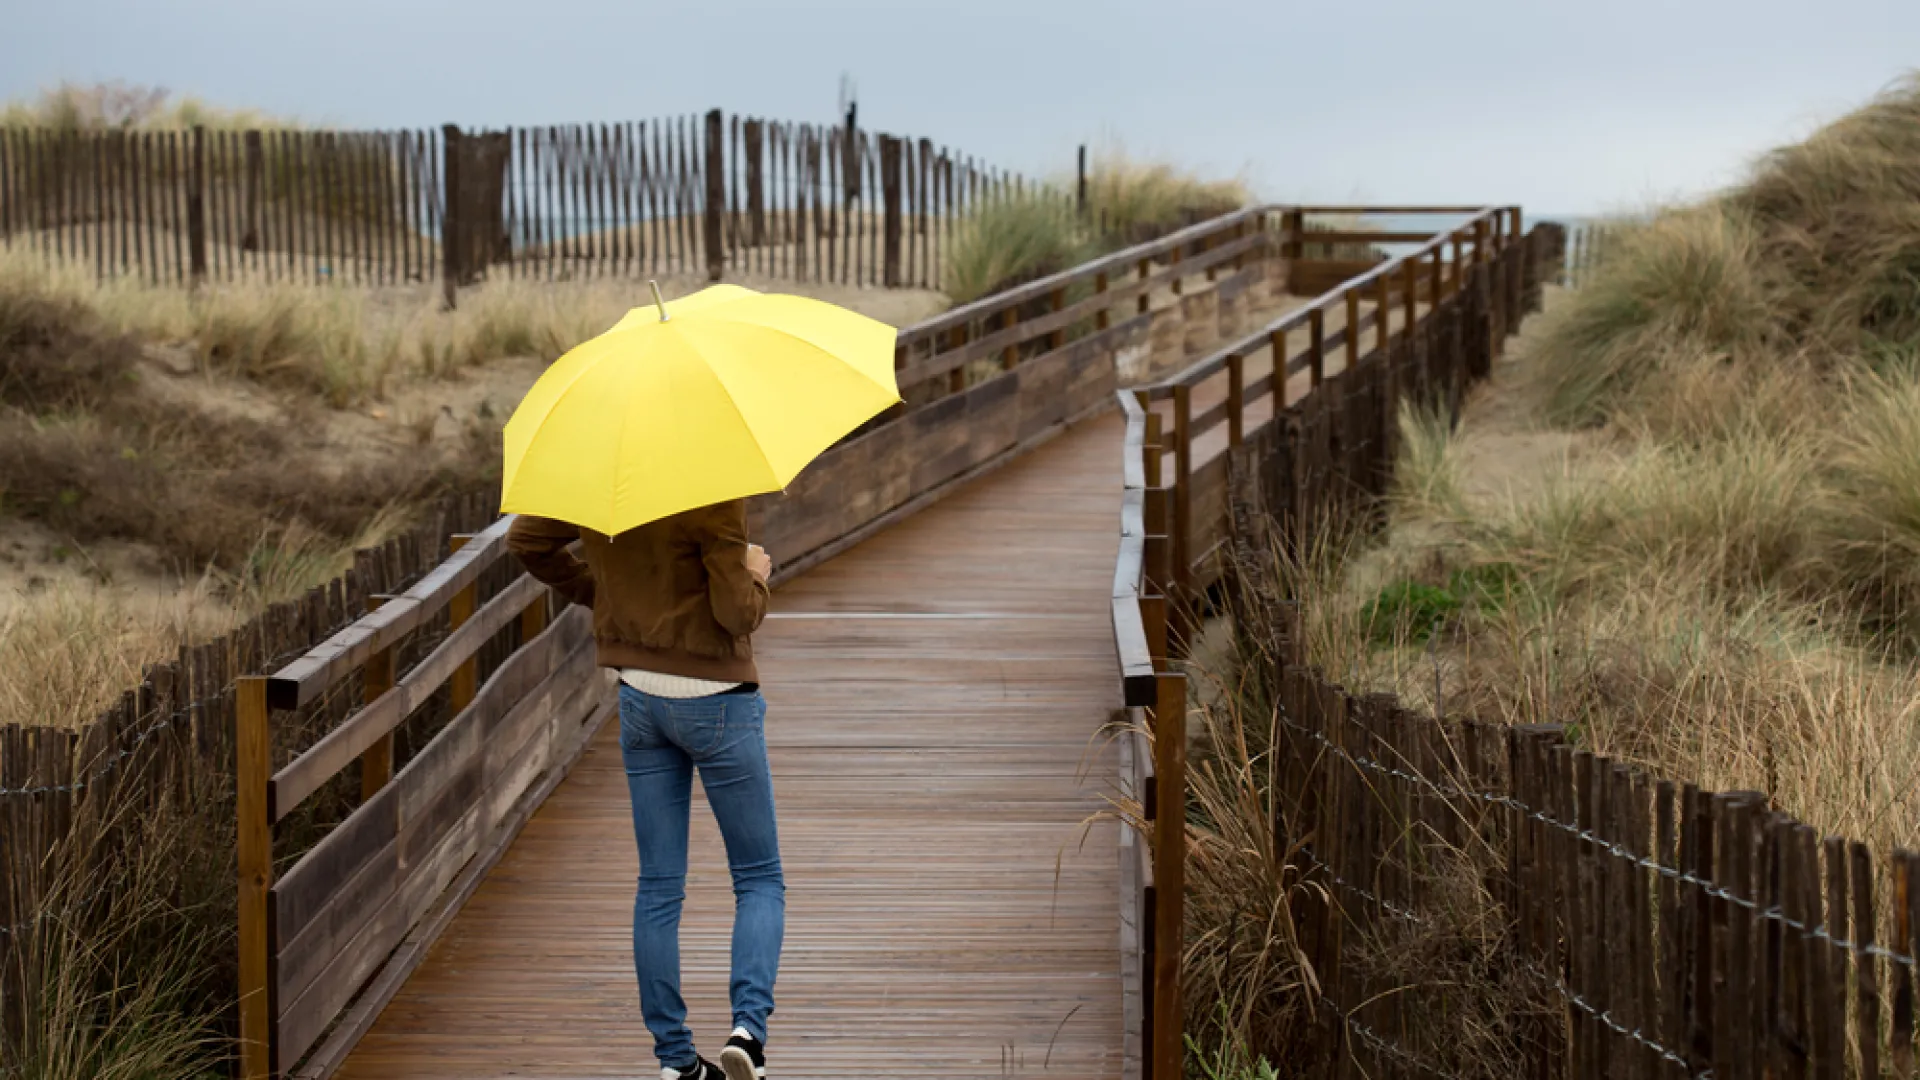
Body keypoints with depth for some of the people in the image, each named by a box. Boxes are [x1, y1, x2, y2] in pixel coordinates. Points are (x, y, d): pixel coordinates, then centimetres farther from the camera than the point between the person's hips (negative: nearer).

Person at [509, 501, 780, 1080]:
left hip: (639, 700, 5)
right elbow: (738, 614, -18)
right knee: (760, 880, 8)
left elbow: (526, 539, 13)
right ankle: (749, 1025, -13)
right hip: (717, 703, -5)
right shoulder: (715, 495, -20)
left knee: (659, 885, 11)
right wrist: (756, 570, 2)